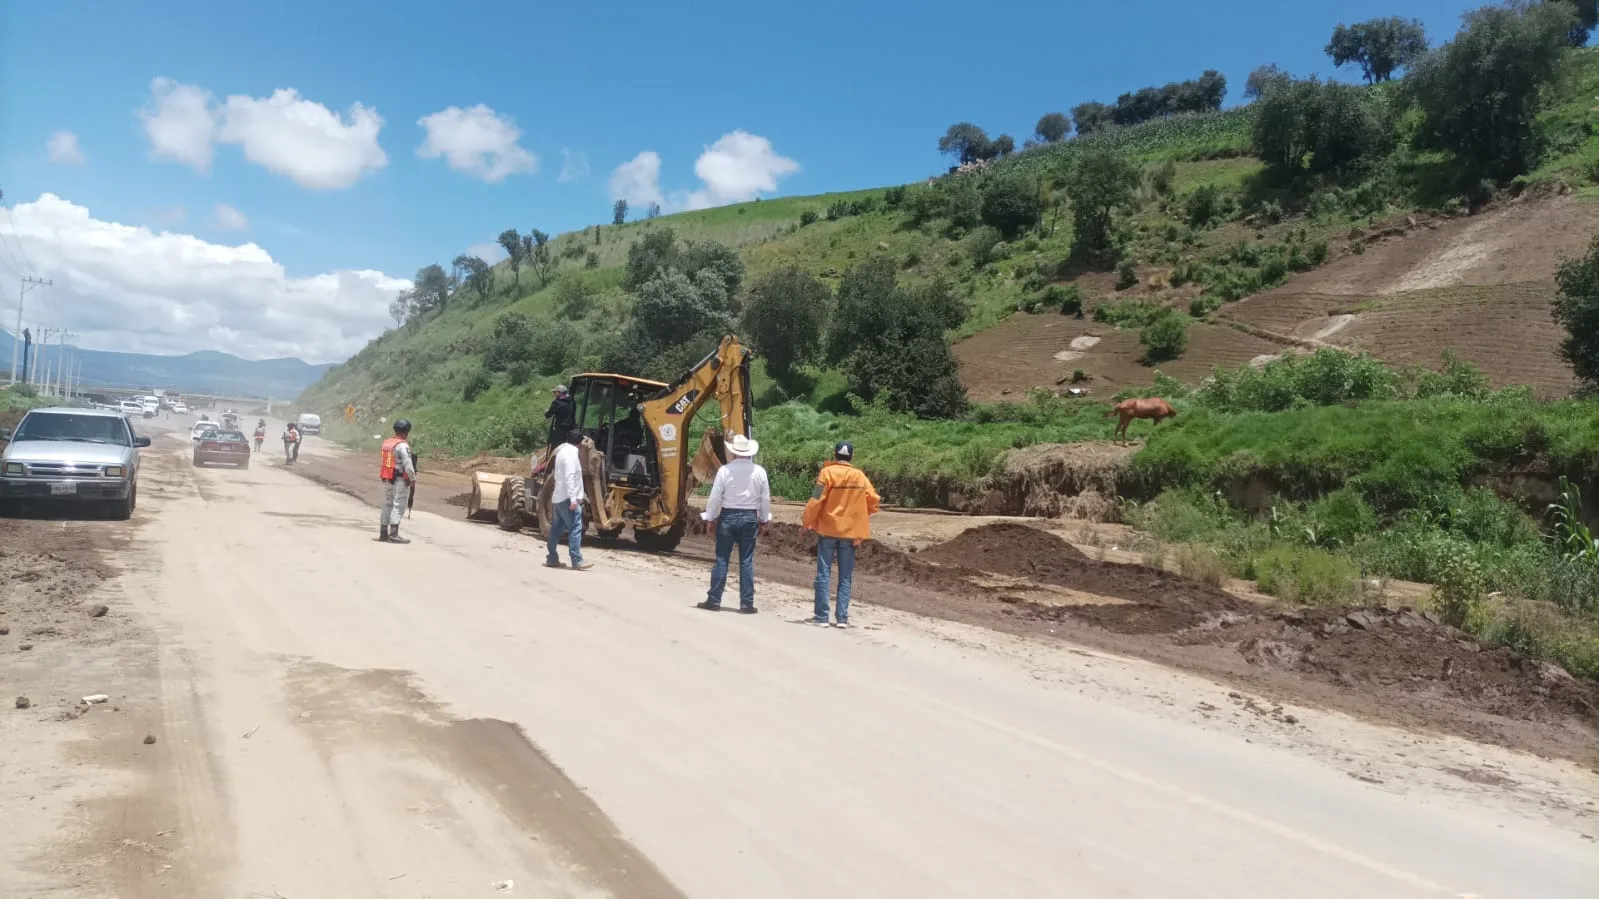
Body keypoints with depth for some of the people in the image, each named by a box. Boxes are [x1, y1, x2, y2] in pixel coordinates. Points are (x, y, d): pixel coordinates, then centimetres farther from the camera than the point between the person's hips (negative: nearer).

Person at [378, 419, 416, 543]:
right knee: (398, 506, -6)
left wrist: (384, 477, 21)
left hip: (387, 479, 8)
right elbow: (408, 464, -20)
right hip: (400, 480, -8)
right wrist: (412, 478, -9)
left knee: (387, 505, 14)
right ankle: (393, 534, -10)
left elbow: (381, 461, 15)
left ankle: (383, 533, 19)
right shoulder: (403, 445, -16)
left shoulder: (386, 443, 10)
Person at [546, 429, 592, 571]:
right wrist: (573, 498, -27)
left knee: (557, 528, 13)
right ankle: (577, 561, -15)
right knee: (575, 528, -12)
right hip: (567, 498, -10)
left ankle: (552, 559, 18)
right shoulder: (571, 452, -14)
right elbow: (569, 477, -23)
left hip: (559, 497, 10)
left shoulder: (562, 451, 17)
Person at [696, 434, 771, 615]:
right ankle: (747, 603, 7)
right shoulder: (759, 471, -1)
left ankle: (714, 601, 10)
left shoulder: (725, 470, -8)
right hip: (750, 518, 2)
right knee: (747, 561, 5)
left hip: (728, 517, -1)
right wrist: (764, 521, 13)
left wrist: (710, 519, 4)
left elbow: (715, 497, -6)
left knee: (721, 560, 6)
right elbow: (765, 499, 3)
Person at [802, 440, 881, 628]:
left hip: (828, 530, -3)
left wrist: (807, 523, -3)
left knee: (823, 575, 3)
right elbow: (873, 501, 6)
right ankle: (842, 617, 5)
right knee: (845, 577, 8)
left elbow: (816, 500, -13)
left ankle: (821, 617, 3)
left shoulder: (827, 472, -8)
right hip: (850, 532, 3)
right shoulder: (860, 476, 4)